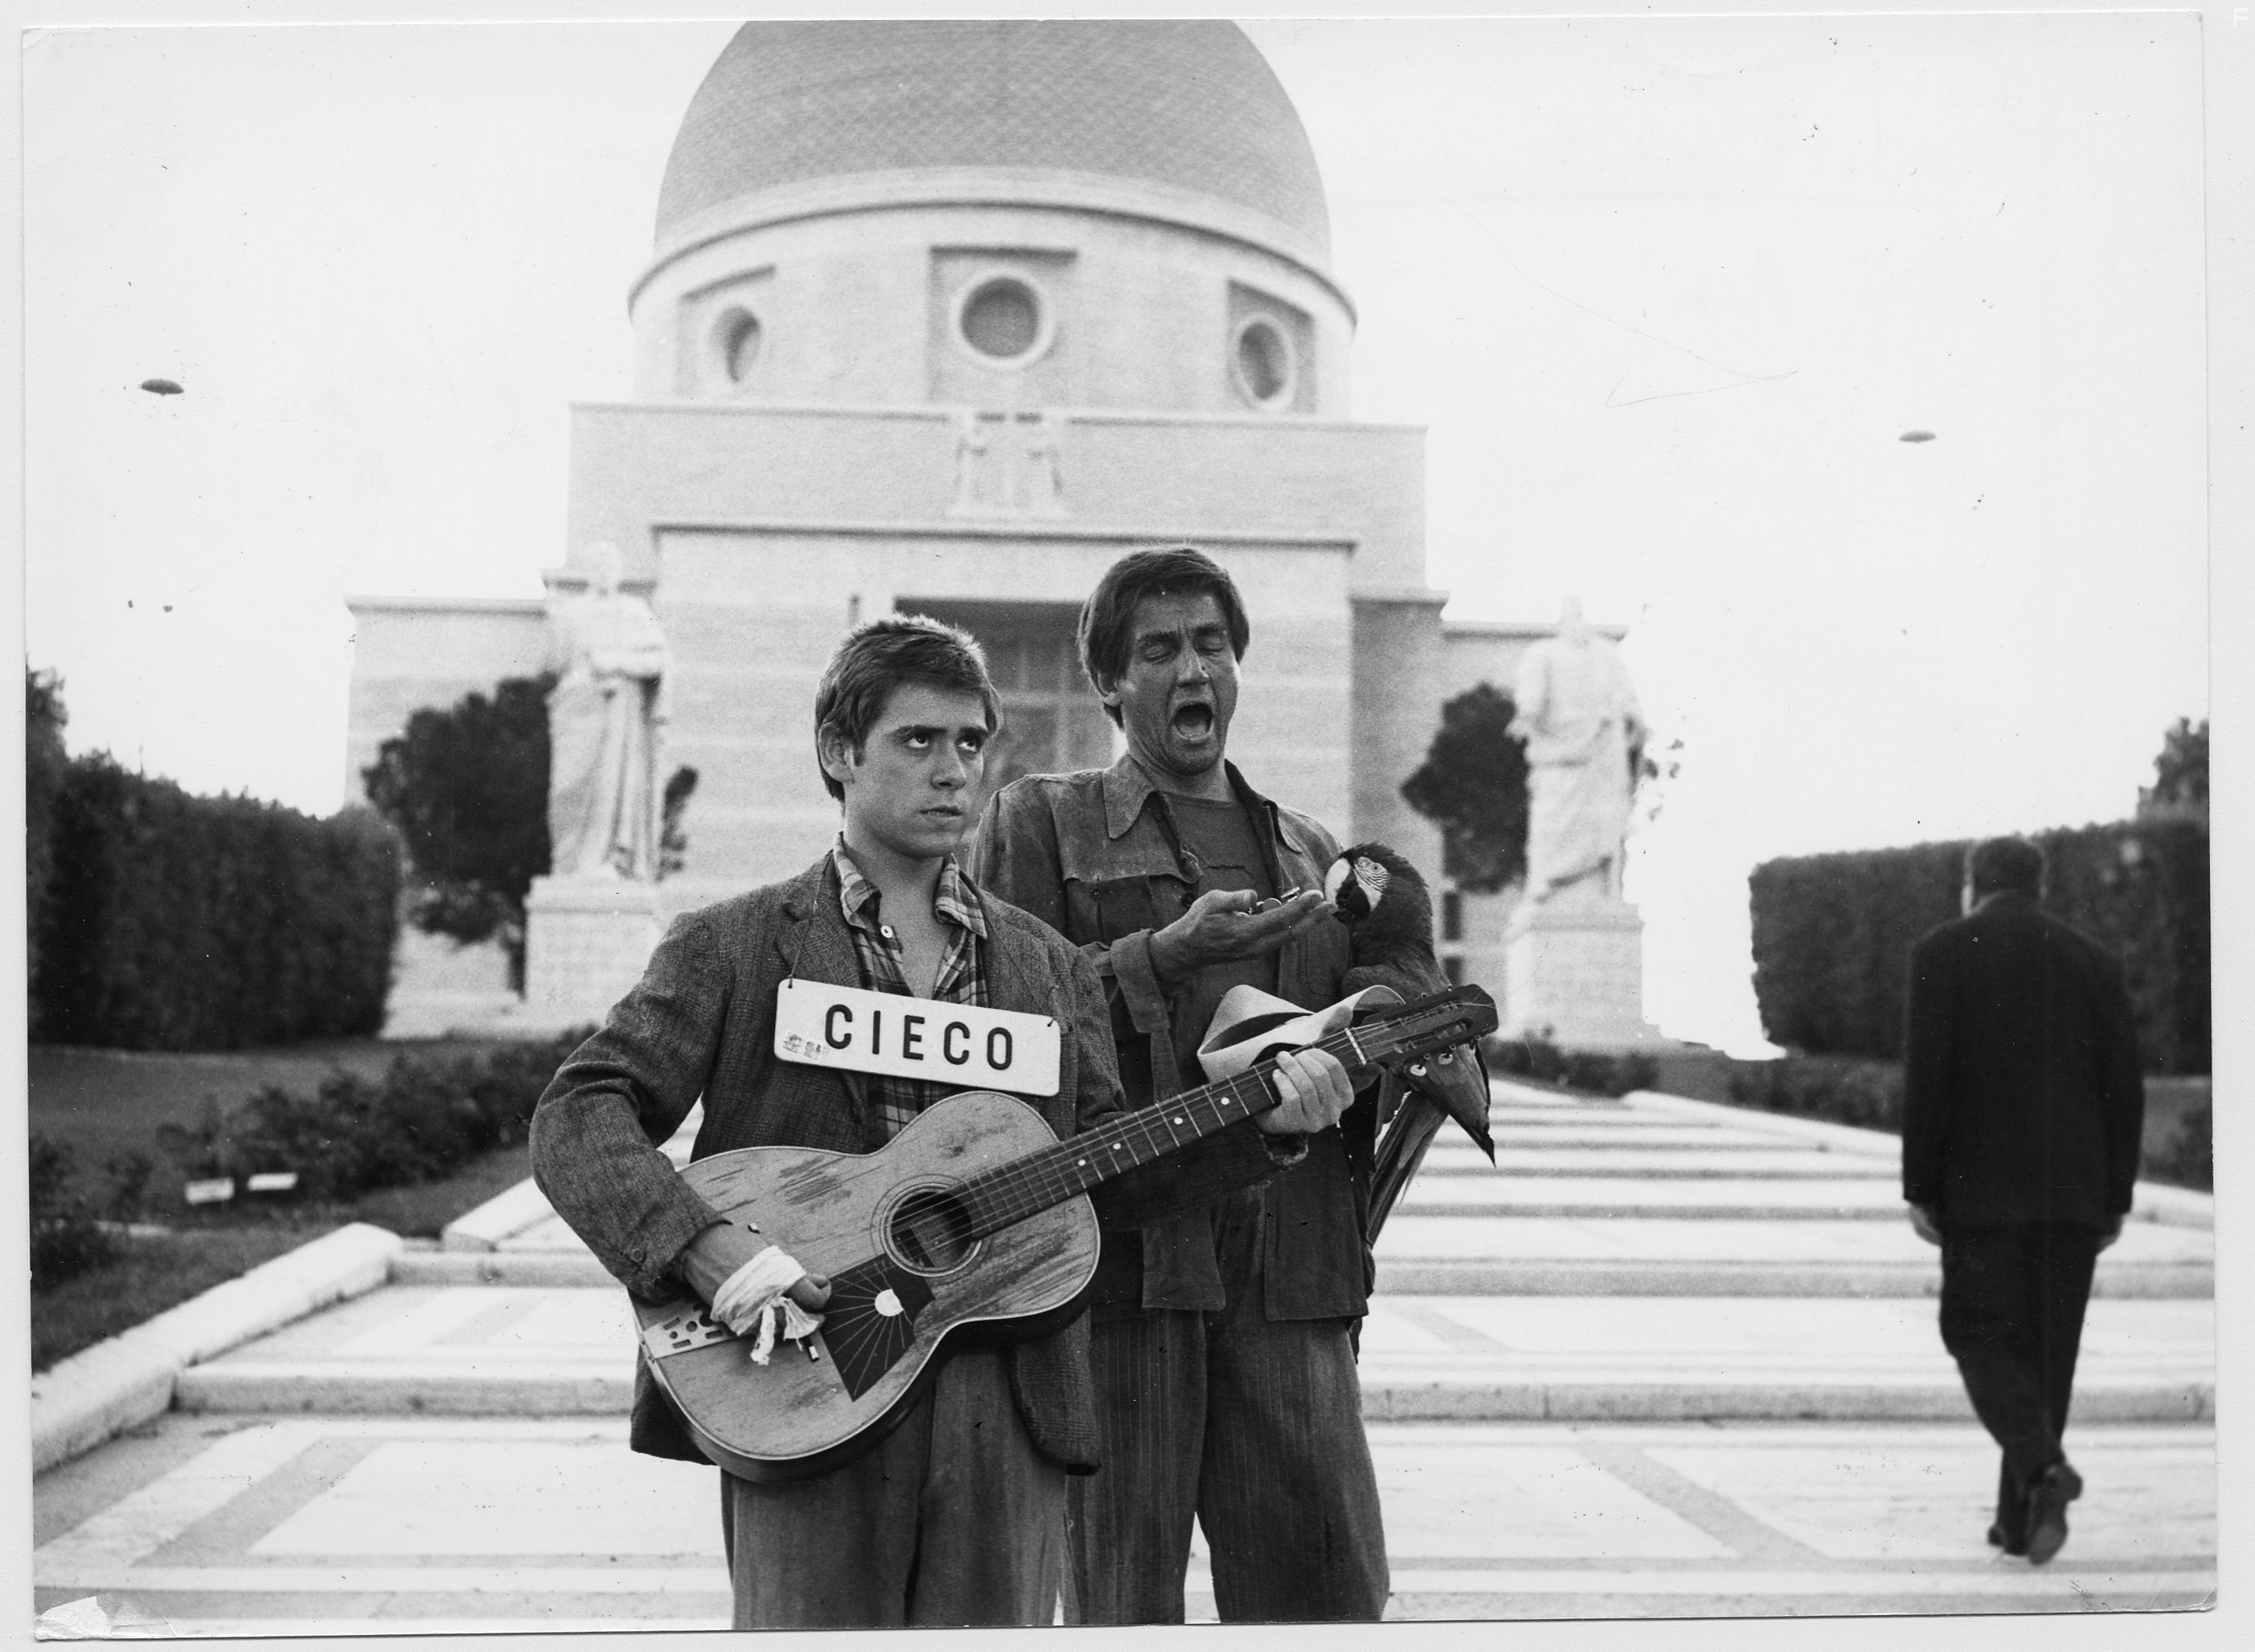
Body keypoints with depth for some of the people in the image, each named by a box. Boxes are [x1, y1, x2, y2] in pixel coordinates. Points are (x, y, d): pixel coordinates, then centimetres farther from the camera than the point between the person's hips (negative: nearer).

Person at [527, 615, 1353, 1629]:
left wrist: (1263, 1117, -3)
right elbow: (576, 1115, -5)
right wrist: (713, 1252, -20)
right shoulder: (734, 948, 3)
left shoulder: (1049, 970, 16)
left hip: (1009, 1405, 3)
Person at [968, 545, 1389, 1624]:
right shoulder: (1038, 823, 9)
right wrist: (1160, 958, -14)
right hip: (1113, 1255, -3)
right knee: (1121, 1604, 2)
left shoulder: (1309, 852, 23)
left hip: (1287, 1283, 4)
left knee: (1329, 1595, 1)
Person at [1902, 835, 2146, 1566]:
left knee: (1979, 1333, 5)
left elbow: (1927, 1076, -9)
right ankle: (2021, 1517, 14)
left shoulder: (1944, 952, -3)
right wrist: (2116, 1197, 11)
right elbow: (2125, 1086, 6)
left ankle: (2042, 1465, -19)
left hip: (1982, 1189, -4)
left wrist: (1919, 1190, -4)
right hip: (2074, 1191, 4)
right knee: (2046, 1346, 11)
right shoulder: (2093, 960, 8)